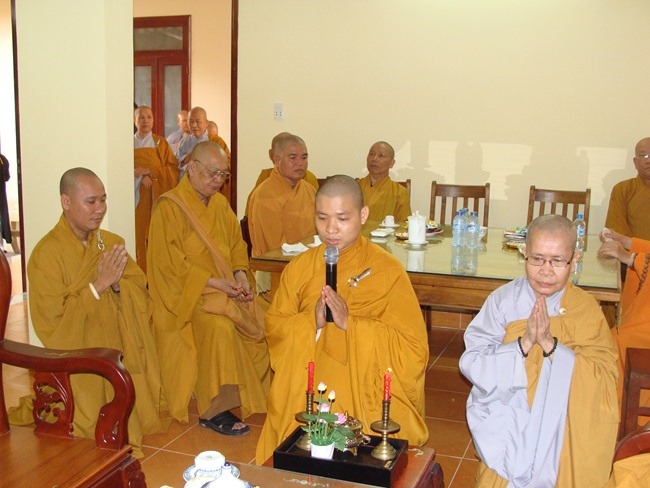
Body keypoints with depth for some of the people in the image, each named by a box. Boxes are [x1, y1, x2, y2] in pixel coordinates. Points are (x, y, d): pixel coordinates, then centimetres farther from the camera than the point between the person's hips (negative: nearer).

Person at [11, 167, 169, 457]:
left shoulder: (111, 243, 5)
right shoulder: (46, 254, -13)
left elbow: (141, 290, 4)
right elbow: (51, 320, -18)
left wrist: (118, 285, -18)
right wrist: (97, 286, -22)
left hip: (121, 351, 5)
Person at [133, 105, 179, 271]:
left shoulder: (161, 143, 8)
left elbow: (173, 168, -1)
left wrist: (150, 171, -13)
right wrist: (140, 175, -14)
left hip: (156, 196, 0)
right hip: (137, 197, 1)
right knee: (138, 234, -3)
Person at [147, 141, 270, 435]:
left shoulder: (220, 204, 15)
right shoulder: (169, 207, -8)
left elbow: (237, 244, 16)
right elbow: (169, 264, -15)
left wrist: (240, 274, -5)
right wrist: (214, 282, -20)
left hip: (226, 288, 7)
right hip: (186, 293, -7)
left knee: (265, 317, -14)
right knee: (220, 326, -33)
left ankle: (255, 395, 3)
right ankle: (213, 411, -20)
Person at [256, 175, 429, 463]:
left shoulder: (388, 271, -5)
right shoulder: (299, 267, 7)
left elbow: (413, 348, -9)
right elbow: (274, 326, 7)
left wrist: (350, 322, -19)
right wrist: (312, 321, -13)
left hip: (367, 393, -2)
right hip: (305, 393, 3)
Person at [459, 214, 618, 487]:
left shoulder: (587, 309, 1)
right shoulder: (502, 300, -2)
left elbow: (603, 380, -8)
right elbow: (471, 363, -9)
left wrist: (550, 344, -19)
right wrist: (524, 344, -21)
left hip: (567, 426, 1)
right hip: (506, 418, 0)